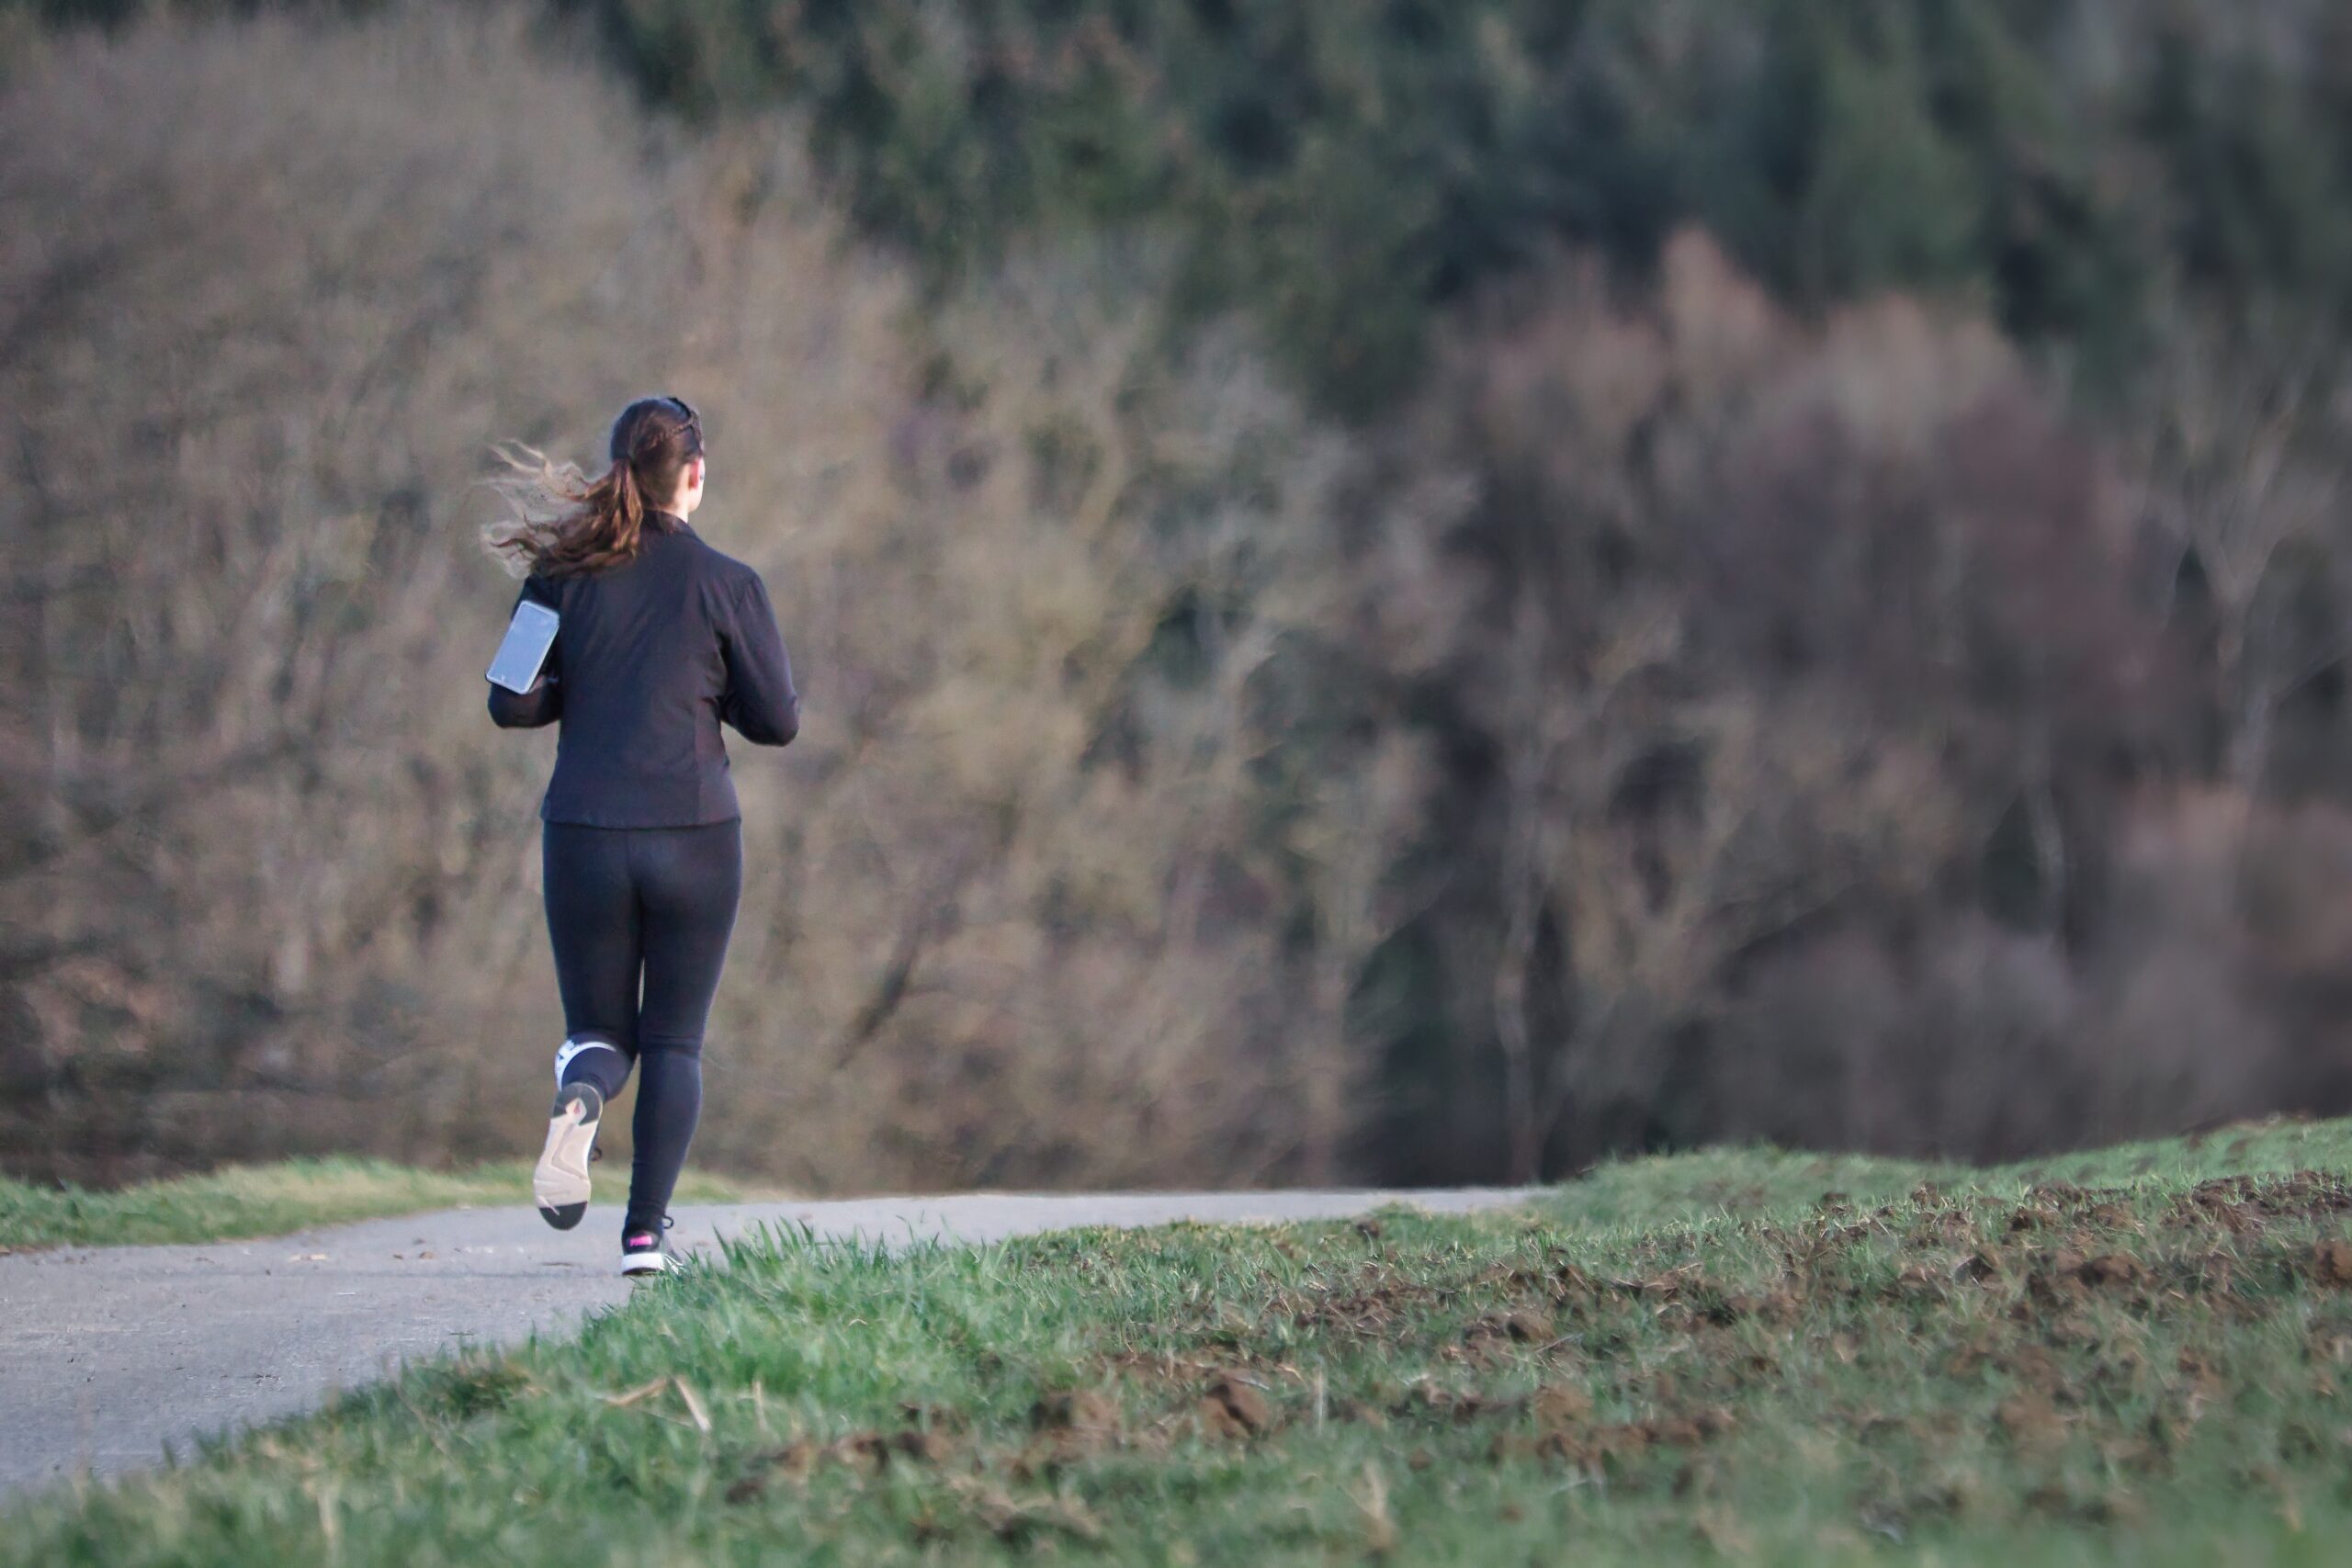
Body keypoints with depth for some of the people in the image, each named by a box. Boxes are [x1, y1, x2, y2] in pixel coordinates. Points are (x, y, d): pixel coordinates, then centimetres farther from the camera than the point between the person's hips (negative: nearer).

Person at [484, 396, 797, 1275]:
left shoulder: (563, 576, 2)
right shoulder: (727, 585, -3)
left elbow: (511, 704, 0)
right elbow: (777, 722, -1)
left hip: (584, 836, 2)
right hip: (695, 836, -2)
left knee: (600, 1030, 15)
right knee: (674, 1039, 10)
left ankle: (580, 1096, -21)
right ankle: (647, 1229, 0)